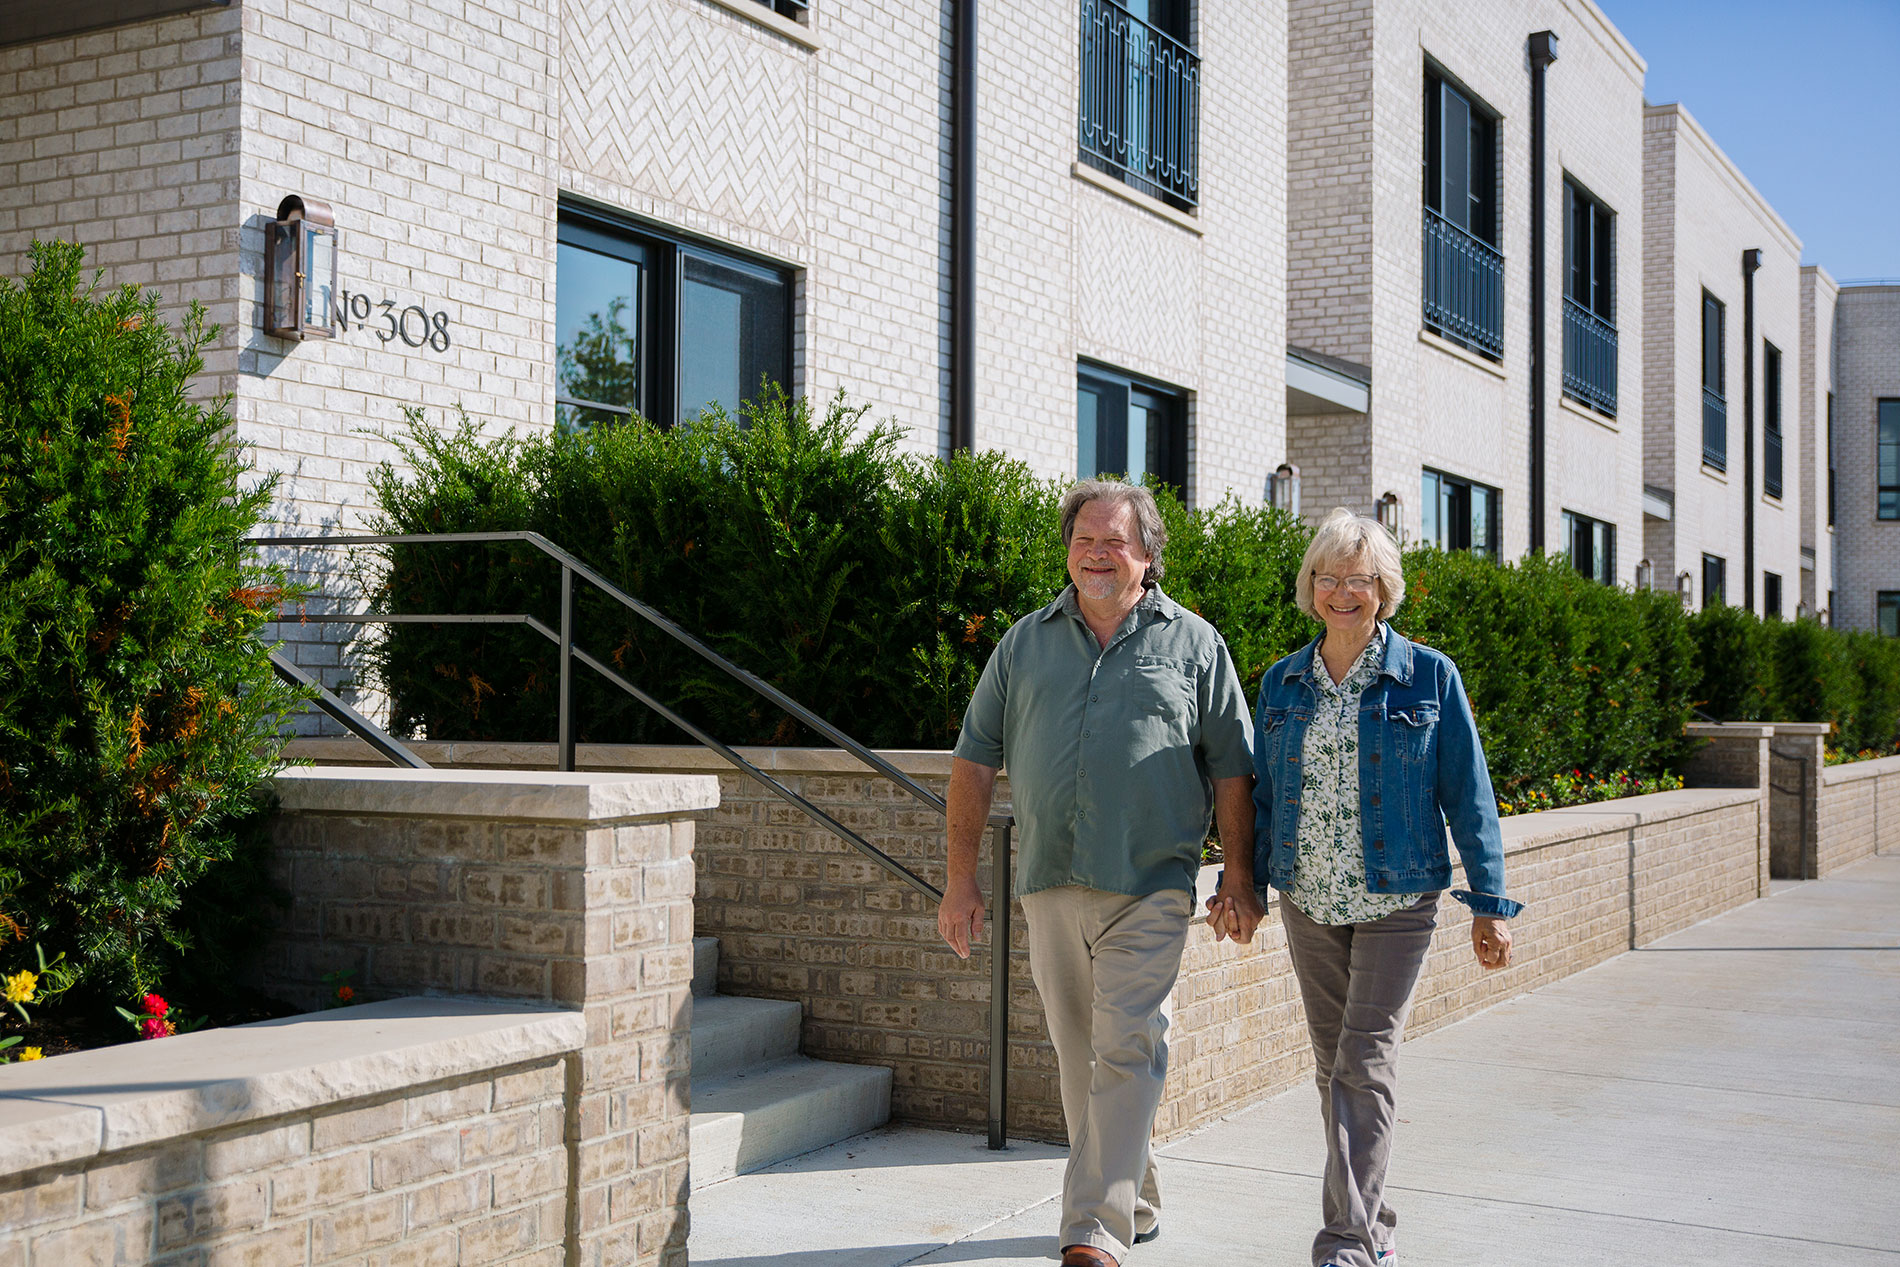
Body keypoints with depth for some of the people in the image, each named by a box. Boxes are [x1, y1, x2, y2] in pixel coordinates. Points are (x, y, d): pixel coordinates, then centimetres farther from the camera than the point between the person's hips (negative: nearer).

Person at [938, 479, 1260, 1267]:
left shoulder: (1193, 645, 6)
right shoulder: (1025, 642, 11)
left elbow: (1230, 768, 7)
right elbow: (976, 759, 10)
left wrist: (1240, 877, 1)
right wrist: (961, 878, 5)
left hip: (1150, 886, -3)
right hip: (1049, 883, 4)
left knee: (1125, 1052, -11)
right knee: (1079, 1057, 11)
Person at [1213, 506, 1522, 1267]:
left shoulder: (1428, 677, -3)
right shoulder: (1282, 683, 7)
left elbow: (1467, 794, -2)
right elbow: (1261, 793, 14)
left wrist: (1489, 902, -4)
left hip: (1396, 901, -4)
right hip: (1307, 900, 4)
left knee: (1365, 1062, -10)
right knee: (1334, 1064, 10)